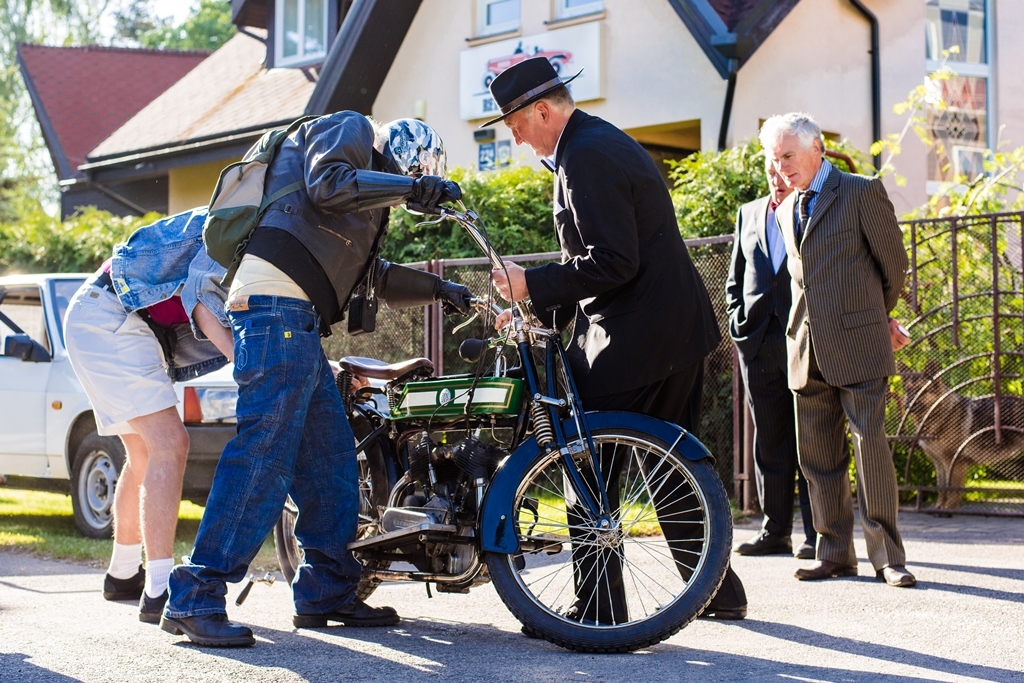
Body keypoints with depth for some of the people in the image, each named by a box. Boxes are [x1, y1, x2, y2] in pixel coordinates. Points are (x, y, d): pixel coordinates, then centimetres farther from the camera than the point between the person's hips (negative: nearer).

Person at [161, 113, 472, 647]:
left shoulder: (361, 192, 35)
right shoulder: (349, 128, 7)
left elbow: (373, 277, 39)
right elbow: (326, 183, -15)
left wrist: (436, 290, 35)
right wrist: (411, 186, -11)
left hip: (297, 322, 11)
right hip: (276, 305, -11)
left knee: (331, 458, 11)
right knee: (264, 454, -16)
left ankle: (326, 592, 18)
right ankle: (194, 598, -17)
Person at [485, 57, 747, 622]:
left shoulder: (585, 157, -16)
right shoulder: (605, 141, 17)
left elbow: (612, 263, -23)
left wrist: (533, 283, -17)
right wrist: (542, 311, 15)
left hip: (632, 342, -11)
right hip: (681, 330, 11)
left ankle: (598, 607, -1)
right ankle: (719, 591, 26)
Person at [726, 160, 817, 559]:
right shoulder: (748, 215, 17)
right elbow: (735, 279, 21)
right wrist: (739, 321, 7)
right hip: (758, 343, 4)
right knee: (769, 440, 7)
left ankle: (816, 533, 3)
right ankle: (775, 530, 13)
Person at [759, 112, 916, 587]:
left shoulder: (862, 192, -3)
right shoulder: (785, 210, 15)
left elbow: (894, 263, 3)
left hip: (857, 341, -6)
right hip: (807, 347, 6)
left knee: (870, 446, -7)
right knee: (817, 454, 6)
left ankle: (887, 556, 0)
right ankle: (835, 553, 14)